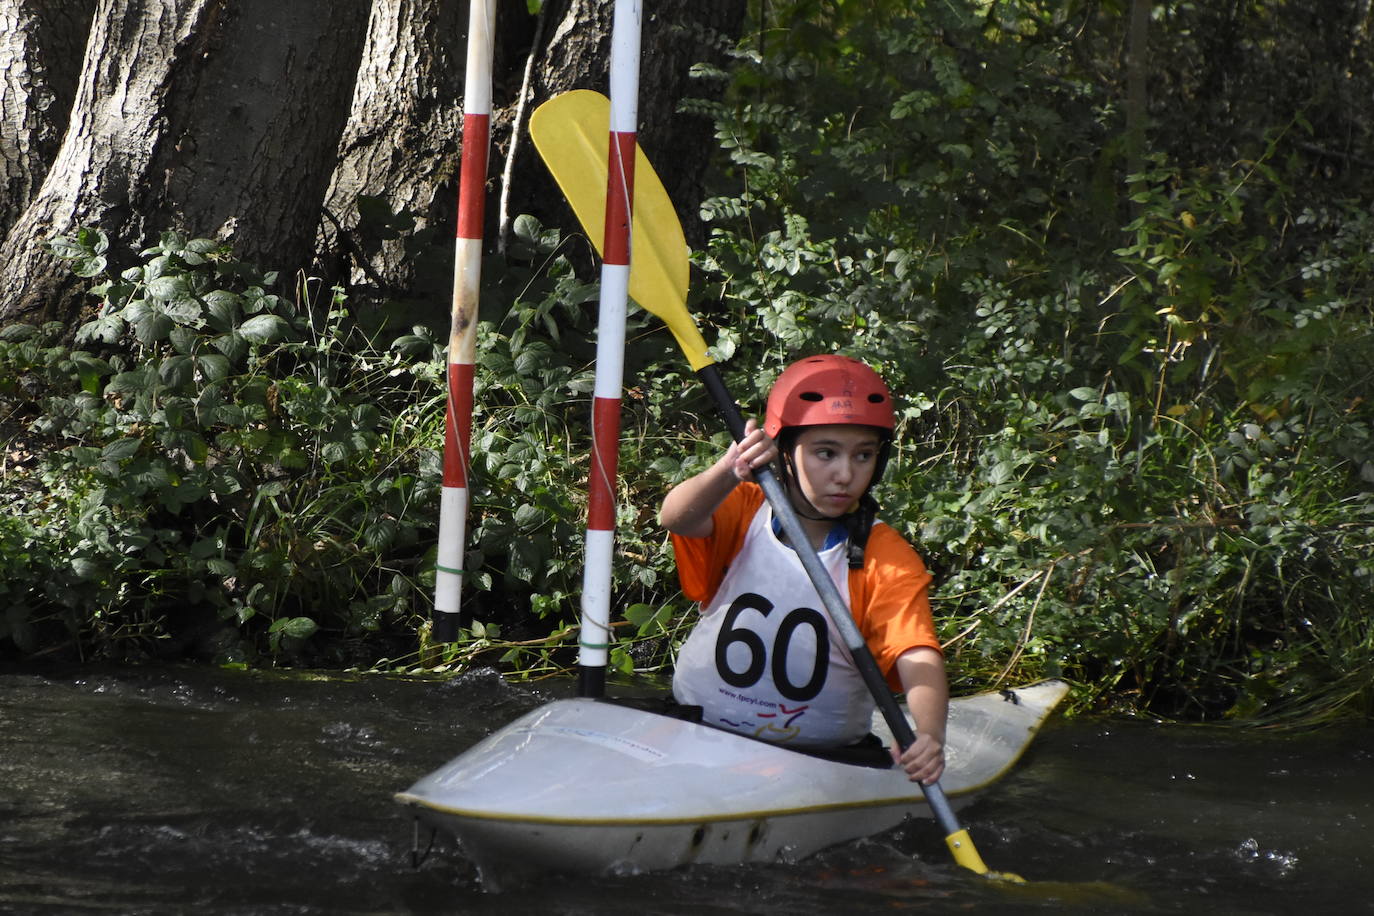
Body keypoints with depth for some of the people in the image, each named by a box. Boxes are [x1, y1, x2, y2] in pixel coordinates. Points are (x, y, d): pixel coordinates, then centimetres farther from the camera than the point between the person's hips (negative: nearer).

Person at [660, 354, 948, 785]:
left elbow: (918, 658, -18)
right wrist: (729, 473, -44)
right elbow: (676, 518, -21)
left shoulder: (887, 560, -4)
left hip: (822, 755, 0)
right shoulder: (743, 516, 1)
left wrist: (929, 736, -40)